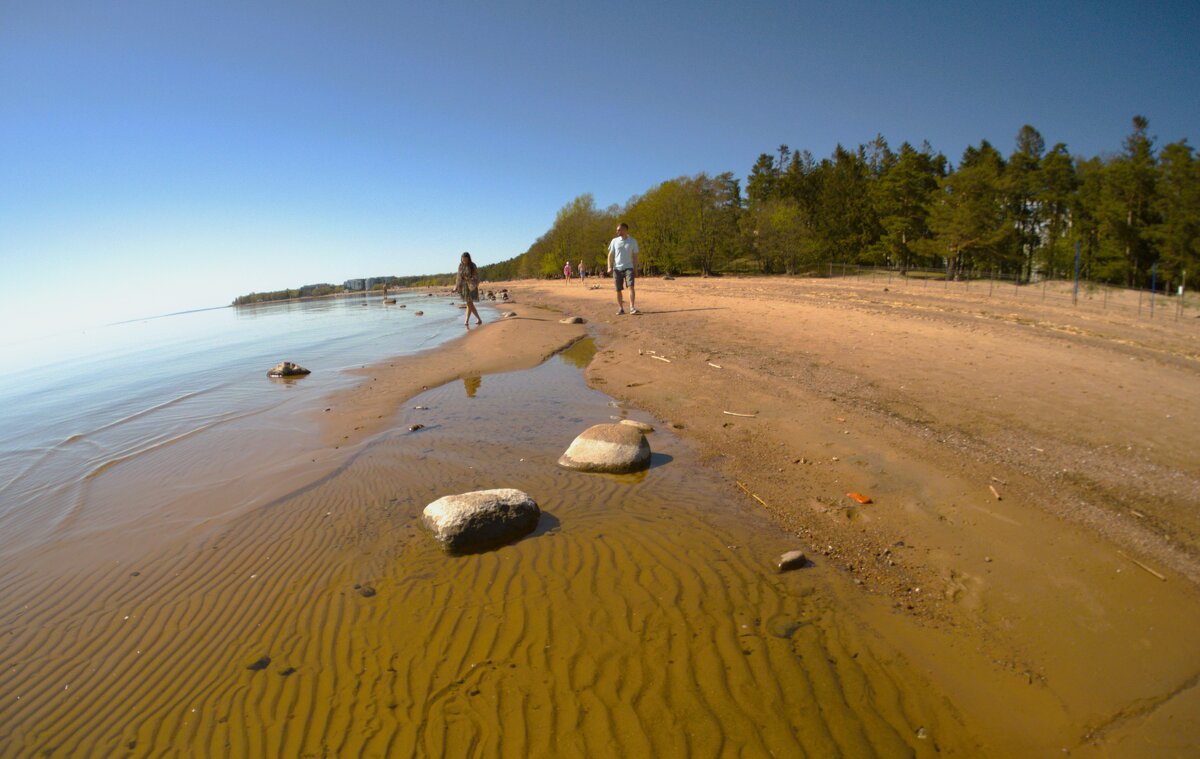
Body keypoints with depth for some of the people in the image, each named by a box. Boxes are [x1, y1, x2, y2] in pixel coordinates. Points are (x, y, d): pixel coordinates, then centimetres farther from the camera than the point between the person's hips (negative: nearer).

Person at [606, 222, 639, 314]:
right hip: (617, 268, 2)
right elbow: (610, 255, 8)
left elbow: (635, 256, 8)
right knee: (618, 290, 3)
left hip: (628, 267, -2)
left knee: (631, 286, -18)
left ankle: (632, 307, -20)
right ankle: (621, 308, 14)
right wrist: (609, 267, -4)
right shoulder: (614, 241, 6)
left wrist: (635, 269, 4)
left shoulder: (633, 241, 4)